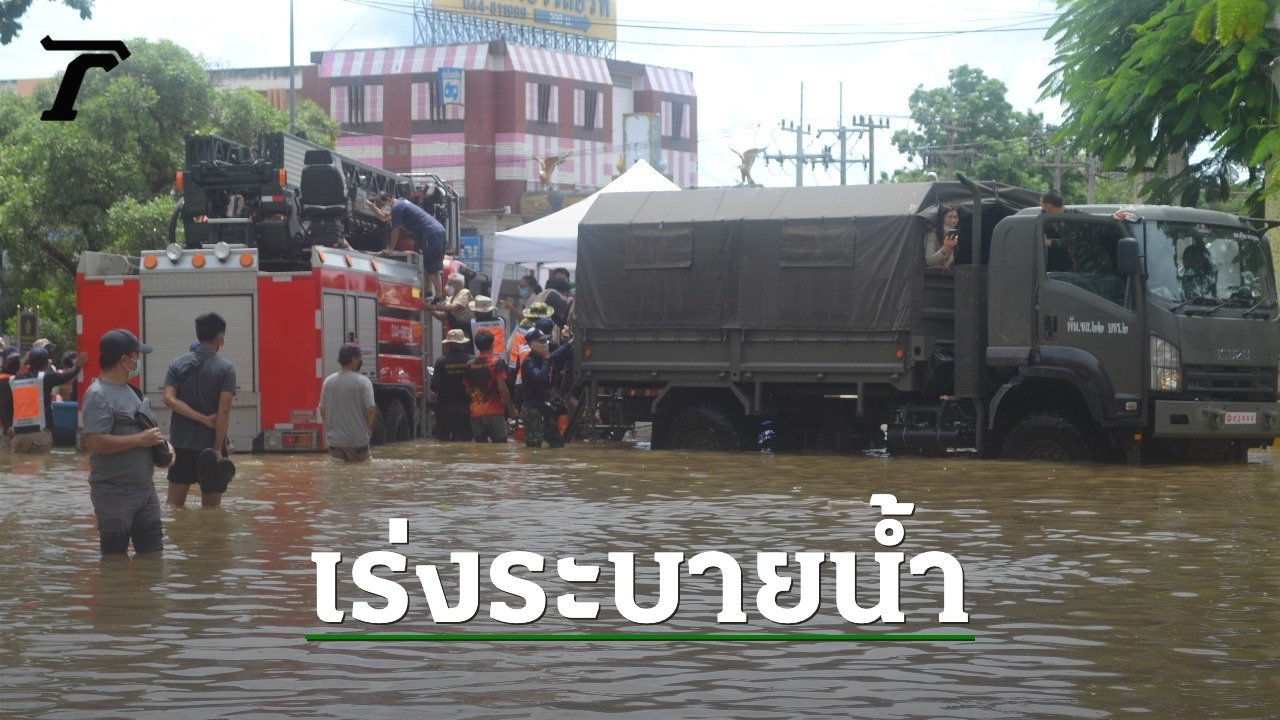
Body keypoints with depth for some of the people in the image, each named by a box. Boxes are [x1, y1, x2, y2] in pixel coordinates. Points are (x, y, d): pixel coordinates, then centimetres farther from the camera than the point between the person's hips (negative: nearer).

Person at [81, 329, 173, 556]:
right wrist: (140, 439, -21)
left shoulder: (129, 390, 15)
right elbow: (94, 442, -25)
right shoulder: (99, 395, -16)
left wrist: (161, 443, 5)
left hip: (145, 488, 9)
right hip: (115, 493, -9)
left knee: (153, 554, 12)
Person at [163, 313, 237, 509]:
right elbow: (224, 410, -14)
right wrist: (218, 447, -12)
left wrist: (203, 419, -9)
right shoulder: (225, 368, -7)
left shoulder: (177, 364, 4)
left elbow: (169, 399, -8)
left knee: (174, 504, 9)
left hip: (181, 443, 3)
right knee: (210, 508, 5)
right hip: (210, 445, -3)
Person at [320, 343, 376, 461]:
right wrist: (367, 427, 3)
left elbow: (322, 411, 6)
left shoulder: (328, 381, 3)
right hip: (357, 442, -4)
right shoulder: (363, 382, -11)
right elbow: (371, 409, -15)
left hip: (334, 440, 4)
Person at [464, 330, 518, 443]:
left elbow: (468, 390, 11)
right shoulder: (497, 362, -6)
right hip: (494, 412, -4)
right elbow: (502, 388, -11)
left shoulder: (470, 365, 7)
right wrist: (511, 409, -4)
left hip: (476, 412, 4)